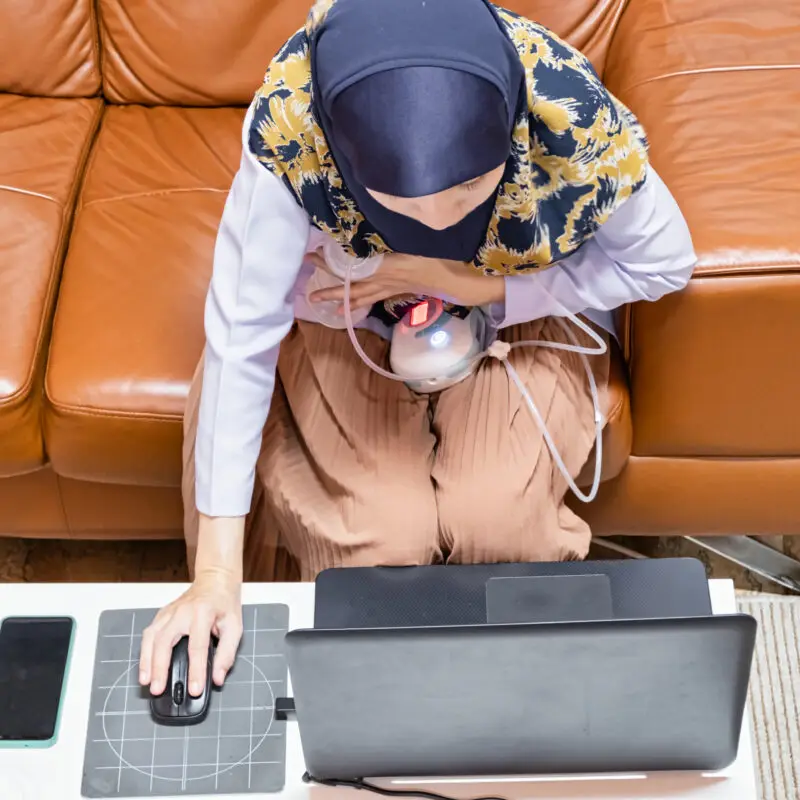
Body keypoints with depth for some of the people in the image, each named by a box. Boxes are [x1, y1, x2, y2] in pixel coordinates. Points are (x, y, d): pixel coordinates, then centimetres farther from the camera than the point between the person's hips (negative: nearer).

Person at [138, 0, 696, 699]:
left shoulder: (574, 120, -32)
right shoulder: (289, 126, -34)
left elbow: (665, 265, -15)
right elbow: (242, 333, -28)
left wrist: (471, 285, -25)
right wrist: (217, 574, -29)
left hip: (522, 308, 1)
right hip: (350, 314, 0)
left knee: (494, 522, -23)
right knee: (380, 538, -20)